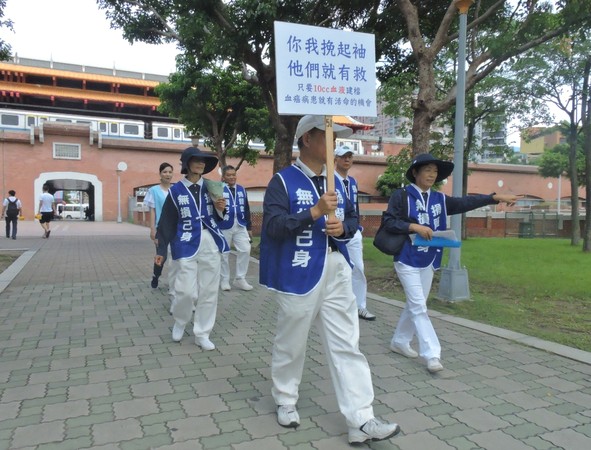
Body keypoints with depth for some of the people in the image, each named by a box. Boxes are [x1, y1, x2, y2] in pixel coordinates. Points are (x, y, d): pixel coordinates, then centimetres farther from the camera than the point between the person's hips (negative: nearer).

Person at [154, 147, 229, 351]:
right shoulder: (176, 190, 1)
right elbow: (167, 222, 3)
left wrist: (220, 209, -8)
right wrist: (161, 250, 3)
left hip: (211, 243, 3)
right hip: (187, 245, -3)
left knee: (209, 291, 5)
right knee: (187, 291, -9)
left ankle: (202, 334, 19)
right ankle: (179, 322, 23)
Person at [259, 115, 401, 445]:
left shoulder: (335, 181, 11)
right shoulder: (283, 181, -7)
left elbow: (353, 218, 18)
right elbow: (273, 225, -18)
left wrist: (343, 227, -5)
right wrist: (316, 211, -24)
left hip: (336, 272, 5)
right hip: (299, 275, -5)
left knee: (347, 346, 5)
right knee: (291, 343, 13)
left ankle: (361, 421, 12)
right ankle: (286, 402, 37)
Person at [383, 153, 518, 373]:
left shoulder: (439, 199, 8)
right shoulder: (401, 196, -8)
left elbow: (466, 203, 0)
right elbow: (388, 221, -14)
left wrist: (496, 197, -9)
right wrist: (414, 226, -23)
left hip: (428, 261, 7)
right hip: (407, 260, -6)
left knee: (415, 305, 14)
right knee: (418, 306, -6)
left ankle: (399, 341, 30)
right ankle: (431, 354, -2)